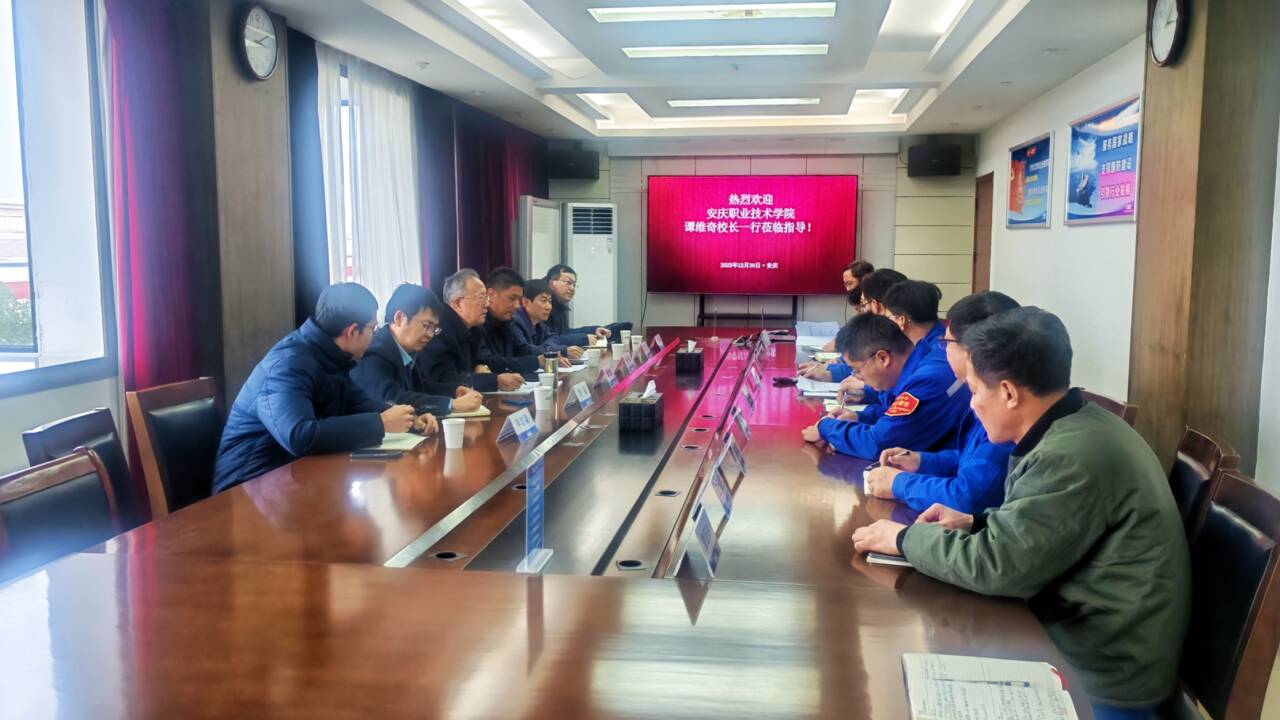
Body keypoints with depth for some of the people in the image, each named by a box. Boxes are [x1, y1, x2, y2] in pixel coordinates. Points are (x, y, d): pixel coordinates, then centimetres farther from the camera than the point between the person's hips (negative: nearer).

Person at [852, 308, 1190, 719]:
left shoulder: (1073, 456, -26)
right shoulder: (1075, 427, 4)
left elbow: (996, 565, -24)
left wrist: (906, 539, -11)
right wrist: (975, 524, 5)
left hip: (1101, 673, -8)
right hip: (1083, 635, 8)